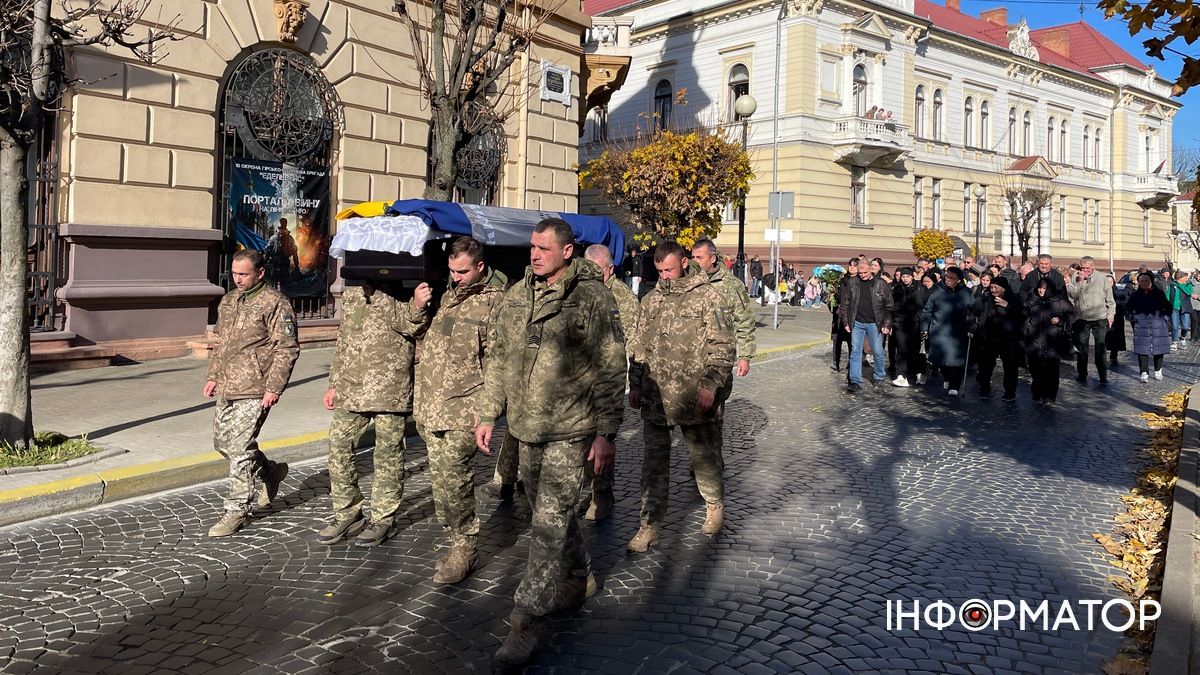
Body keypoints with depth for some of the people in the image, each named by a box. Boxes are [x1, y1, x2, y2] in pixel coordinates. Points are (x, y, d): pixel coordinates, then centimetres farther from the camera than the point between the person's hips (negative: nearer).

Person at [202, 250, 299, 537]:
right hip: (227, 388, 9)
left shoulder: (275, 303, -11)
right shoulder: (228, 301, 15)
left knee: (239, 449, -7)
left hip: (254, 390, -9)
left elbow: (287, 349, -14)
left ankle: (237, 511, 5)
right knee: (222, 442, 16)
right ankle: (270, 472, 36)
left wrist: (274, 387, -18)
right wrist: (212, 376, 17)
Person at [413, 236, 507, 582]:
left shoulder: (495, 301, -8)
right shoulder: (447, 294, 15)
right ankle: (460, 538, 31)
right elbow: (425, 341, 28)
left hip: (463, 410, -7)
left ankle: (465, 546, 4)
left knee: (451, 477, -11)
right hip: (430, 405, 7)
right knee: (442, 478, 15)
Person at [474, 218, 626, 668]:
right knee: (550, 511, 19)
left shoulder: (593, 298, -10)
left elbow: (610, 371, -10)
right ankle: (578, 579, 42)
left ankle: (526, 622, 2)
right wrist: (486, 414, 11)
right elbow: (499, 360, 14)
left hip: (570, 431, -6)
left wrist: (606, 432, -12)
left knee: (549, 523, -6)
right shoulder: (516, 296, 8)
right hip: (527, 427, 7)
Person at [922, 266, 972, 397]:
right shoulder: (937, 291, 0)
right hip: (939, 331, 1)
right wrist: (924, 327, 3)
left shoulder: (965, 293, 1)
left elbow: (972, 311, 6)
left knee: (956, 360, -5)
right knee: (941, 357, 7)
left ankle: (954, 386, 2)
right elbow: (928, 310, 5)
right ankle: (947, 379, 33)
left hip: (958, 333, -1)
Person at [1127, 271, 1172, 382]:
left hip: (1158, 324, 1)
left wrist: (1166, 318, 3)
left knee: (1159, 348, 7)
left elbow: (1168, 307, 15)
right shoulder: (1135, 295, 5)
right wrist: (1132, 318, 3)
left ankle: (1158, 371, 23)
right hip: (1141, 325, -1)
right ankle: (1144, 373, -4)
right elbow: (1127, 309, 16)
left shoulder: (1159, 293, 5)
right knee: (1142, 349, -6)